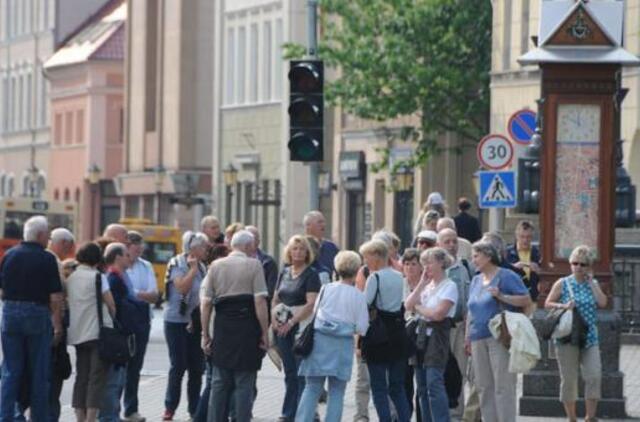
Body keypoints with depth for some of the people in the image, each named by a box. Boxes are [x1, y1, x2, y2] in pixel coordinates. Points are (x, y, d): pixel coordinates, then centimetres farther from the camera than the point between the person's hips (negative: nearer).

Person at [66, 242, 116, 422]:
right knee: (97, 376, -4)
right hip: (98, 332, -5)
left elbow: (65, 302, 10)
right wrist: (114, 319, 12)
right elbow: (111, 304, -5)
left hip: (77, 334, 5)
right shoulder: (97, 277, -8)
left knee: (81, 377, 10)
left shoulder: (70, 278, 7)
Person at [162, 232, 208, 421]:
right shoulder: (177, 264, -10)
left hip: (195, 322, 6)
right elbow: (182, 287, -24)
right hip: (176, 321, -6)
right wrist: (193, 268, -17)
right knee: (178, 366, -5)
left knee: (197, 367, 5)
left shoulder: (201, 266, 10)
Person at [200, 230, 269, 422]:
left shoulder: (216, 266, 7)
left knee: (219, 383, 11)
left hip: (222, 327, 4)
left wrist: (205, 334, 10)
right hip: (247, 327, -4)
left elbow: (206, 303, 5)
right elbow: (260, 302, -10)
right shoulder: (253, 265, -4)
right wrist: (264, 333, -6)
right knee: (244, 384, 1)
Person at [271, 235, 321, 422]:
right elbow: (276, 299, 19)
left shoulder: (311, 275, -5)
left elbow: (311, 304, -14)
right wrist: (274, 317, 0)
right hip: (283, 328, 6)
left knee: (301, 373, -6)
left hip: (302, 327, -6)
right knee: (289, 373, 9)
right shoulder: (284, 272, 13)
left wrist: (291, 322, -19)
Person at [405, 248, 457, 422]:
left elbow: (438, 314, -15)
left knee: (434, 384, -15)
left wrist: (418, 307, 0)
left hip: (437, 337, -8)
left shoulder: (449, 286, -5)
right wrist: (422, 283, 1)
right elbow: (408, 305, 4)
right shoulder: (427, 286, 17)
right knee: (422, 386, 8)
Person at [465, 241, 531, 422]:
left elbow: (526, 300, -8)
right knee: (484, 387, 7)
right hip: (479, 340, 7)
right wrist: (468, 336, 19)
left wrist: (501, 296, -17)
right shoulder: (476, 280, 19)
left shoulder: (506, 276, -2)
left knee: (503, 386, -9)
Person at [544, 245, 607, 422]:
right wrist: (563, 306, -15)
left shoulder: (593, 284, 10)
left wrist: (590, 281, -4)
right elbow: (548, 303, 2)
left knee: (594, 376, -10)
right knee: (569, 379, 2)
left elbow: (602, 303, -5)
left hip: (590, 338, 2)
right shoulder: (562, 284, 2)